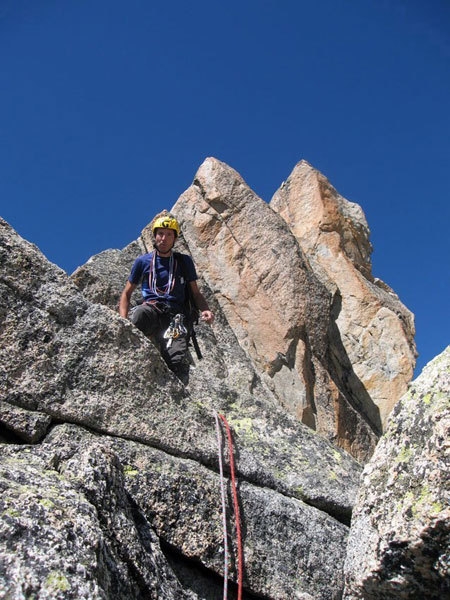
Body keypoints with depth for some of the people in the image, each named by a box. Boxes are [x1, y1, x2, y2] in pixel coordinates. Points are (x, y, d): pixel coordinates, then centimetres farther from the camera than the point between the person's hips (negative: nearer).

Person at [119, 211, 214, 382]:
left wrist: (205, 310, -2)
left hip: (174, 316, 0)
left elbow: (196, 293, 21)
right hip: (150, 309, 0)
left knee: (175, 363, -25)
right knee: (139, 313, -40)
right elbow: (127, 293, 18)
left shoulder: (184, 262, 19)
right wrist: (123, 322, 1)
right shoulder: (142, 261, 17)